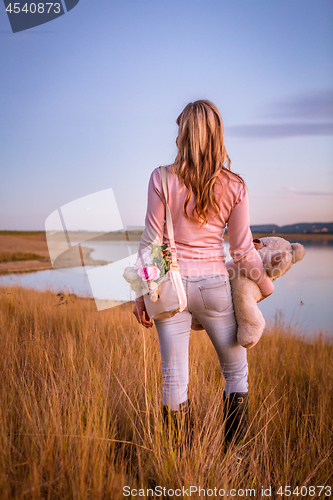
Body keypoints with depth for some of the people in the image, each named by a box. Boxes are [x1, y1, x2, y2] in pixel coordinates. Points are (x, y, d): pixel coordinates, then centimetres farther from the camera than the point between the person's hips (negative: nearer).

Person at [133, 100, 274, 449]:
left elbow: (151, 241, -6)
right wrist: (265, 284, 17)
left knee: (174, 378, 9)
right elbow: (242, 251, -1)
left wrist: (141, 294, 3)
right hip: (214, 285, 1)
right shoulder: (234, 187, -5)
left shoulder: (162, 179, -8)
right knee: (236, 371, 19)